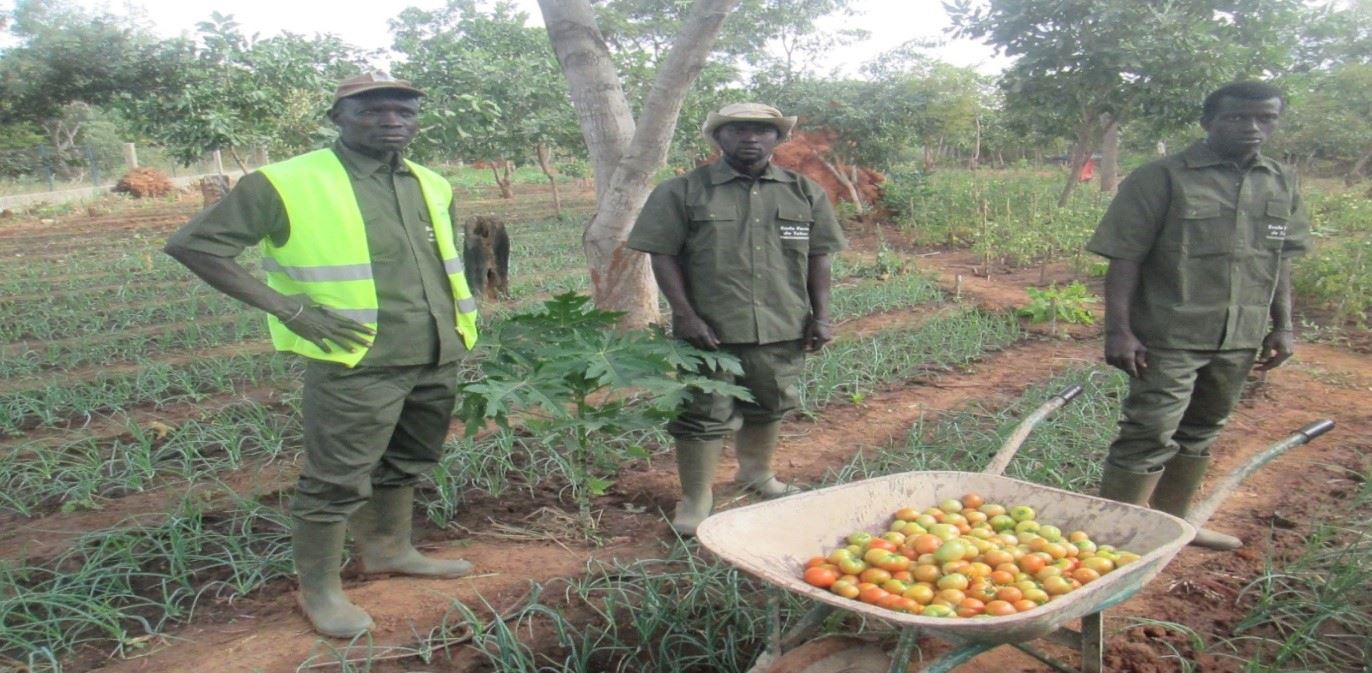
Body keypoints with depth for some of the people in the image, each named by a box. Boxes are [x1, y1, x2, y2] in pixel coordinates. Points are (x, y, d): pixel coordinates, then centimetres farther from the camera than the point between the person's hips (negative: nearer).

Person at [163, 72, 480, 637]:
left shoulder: (432, 185, 10)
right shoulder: (288, 184, -10)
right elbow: (192, 244, -11)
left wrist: (460, 320, 12)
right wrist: (288, 307, -17)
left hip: (439, 358, 7)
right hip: (358, 364, -7)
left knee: (406, 463, 20)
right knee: (336, 480, 2)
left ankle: (388, 549, 39)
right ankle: (319, 588, 19)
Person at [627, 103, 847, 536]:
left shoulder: (804, 193, 8)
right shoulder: (683, 192, -2)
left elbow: (818, 257, 10)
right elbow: (663, 255, -5)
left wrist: (821, 316, 4)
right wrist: (686, 315, -12)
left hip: (783, 327, 4)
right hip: (710, 329, -3)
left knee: (768, 407, 17)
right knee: (703, 414, 1)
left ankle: (757, 473, 42)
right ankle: (695, 499, 17)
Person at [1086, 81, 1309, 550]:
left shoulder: (1282, 185, 10)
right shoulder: (1162, 178, -9)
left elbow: (1279, 261, 17)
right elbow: (1124, 258, -12)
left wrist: (1283, 326, 11)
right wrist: (1118, 330, -18)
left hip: (1241, 338, 7)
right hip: (1169, 336, -6)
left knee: (1200, 432, 17)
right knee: (1149, 438, -6)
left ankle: (1170, 522, 33)